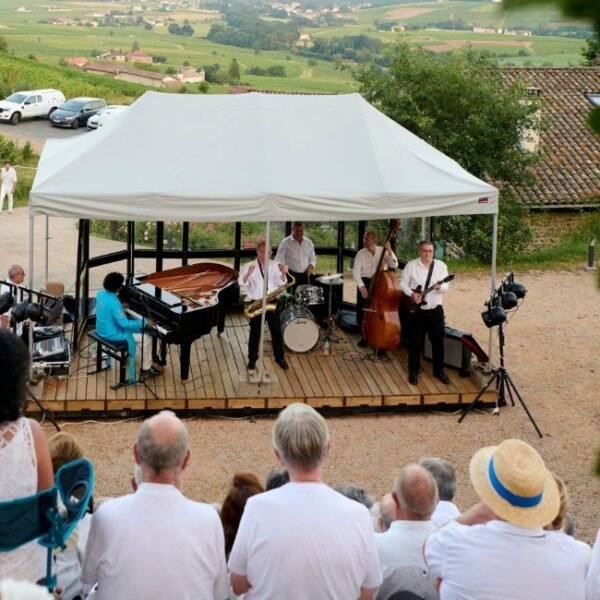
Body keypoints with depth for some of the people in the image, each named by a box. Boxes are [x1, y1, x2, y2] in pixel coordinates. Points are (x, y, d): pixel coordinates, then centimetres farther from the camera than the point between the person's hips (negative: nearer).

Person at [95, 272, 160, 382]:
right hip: (112, 334, -9)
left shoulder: (101, 294, -4)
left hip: (102, 329, 9)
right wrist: (144, 322, -22)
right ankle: (146, 370, 8)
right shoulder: (114, 303, -31)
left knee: (137, 329, 28)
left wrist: (121, 307, 25)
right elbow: (125, 323, -29)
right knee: (146, 338, -2)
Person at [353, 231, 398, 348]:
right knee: (362, 311, -3)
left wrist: (389, 251, -22)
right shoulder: (361, 253, 0)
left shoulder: (383, 251, 0)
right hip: (365, 282, 1)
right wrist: (361, 286, -18)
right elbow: (356, 271, -6)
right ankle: (364, 337, 14)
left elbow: (394, 265, -9)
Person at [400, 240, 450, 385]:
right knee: (416, 341, 5)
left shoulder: (441, 266, 0)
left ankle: (439, 370, 22)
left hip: (436, 309, 2)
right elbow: (403, 283, 1)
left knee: (438, 340, 7)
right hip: (417, 310, -2)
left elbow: (446, 288, -4)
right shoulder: (411, 265, -3)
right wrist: (412, 293, -16)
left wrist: (439, 287, -27)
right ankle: (413, 372, 16)